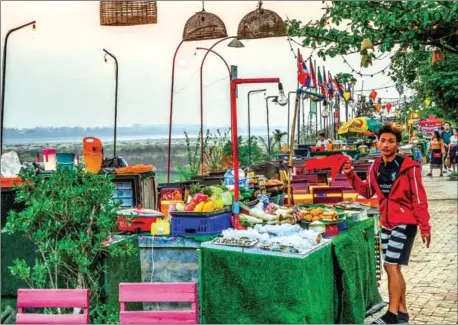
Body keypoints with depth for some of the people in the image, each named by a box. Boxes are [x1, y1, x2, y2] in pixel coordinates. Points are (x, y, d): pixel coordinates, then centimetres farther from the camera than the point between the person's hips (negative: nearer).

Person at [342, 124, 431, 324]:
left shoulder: (408, 167, -15)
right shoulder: (375, 167, 3)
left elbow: (419, 199, -13)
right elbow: (367, 192, 13)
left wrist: (425, 227, -13)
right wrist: (351, 175, 0)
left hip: (405, 223, -7)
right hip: (386, 223, 7)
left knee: (391, 265, -10)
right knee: (394, 268, 13)